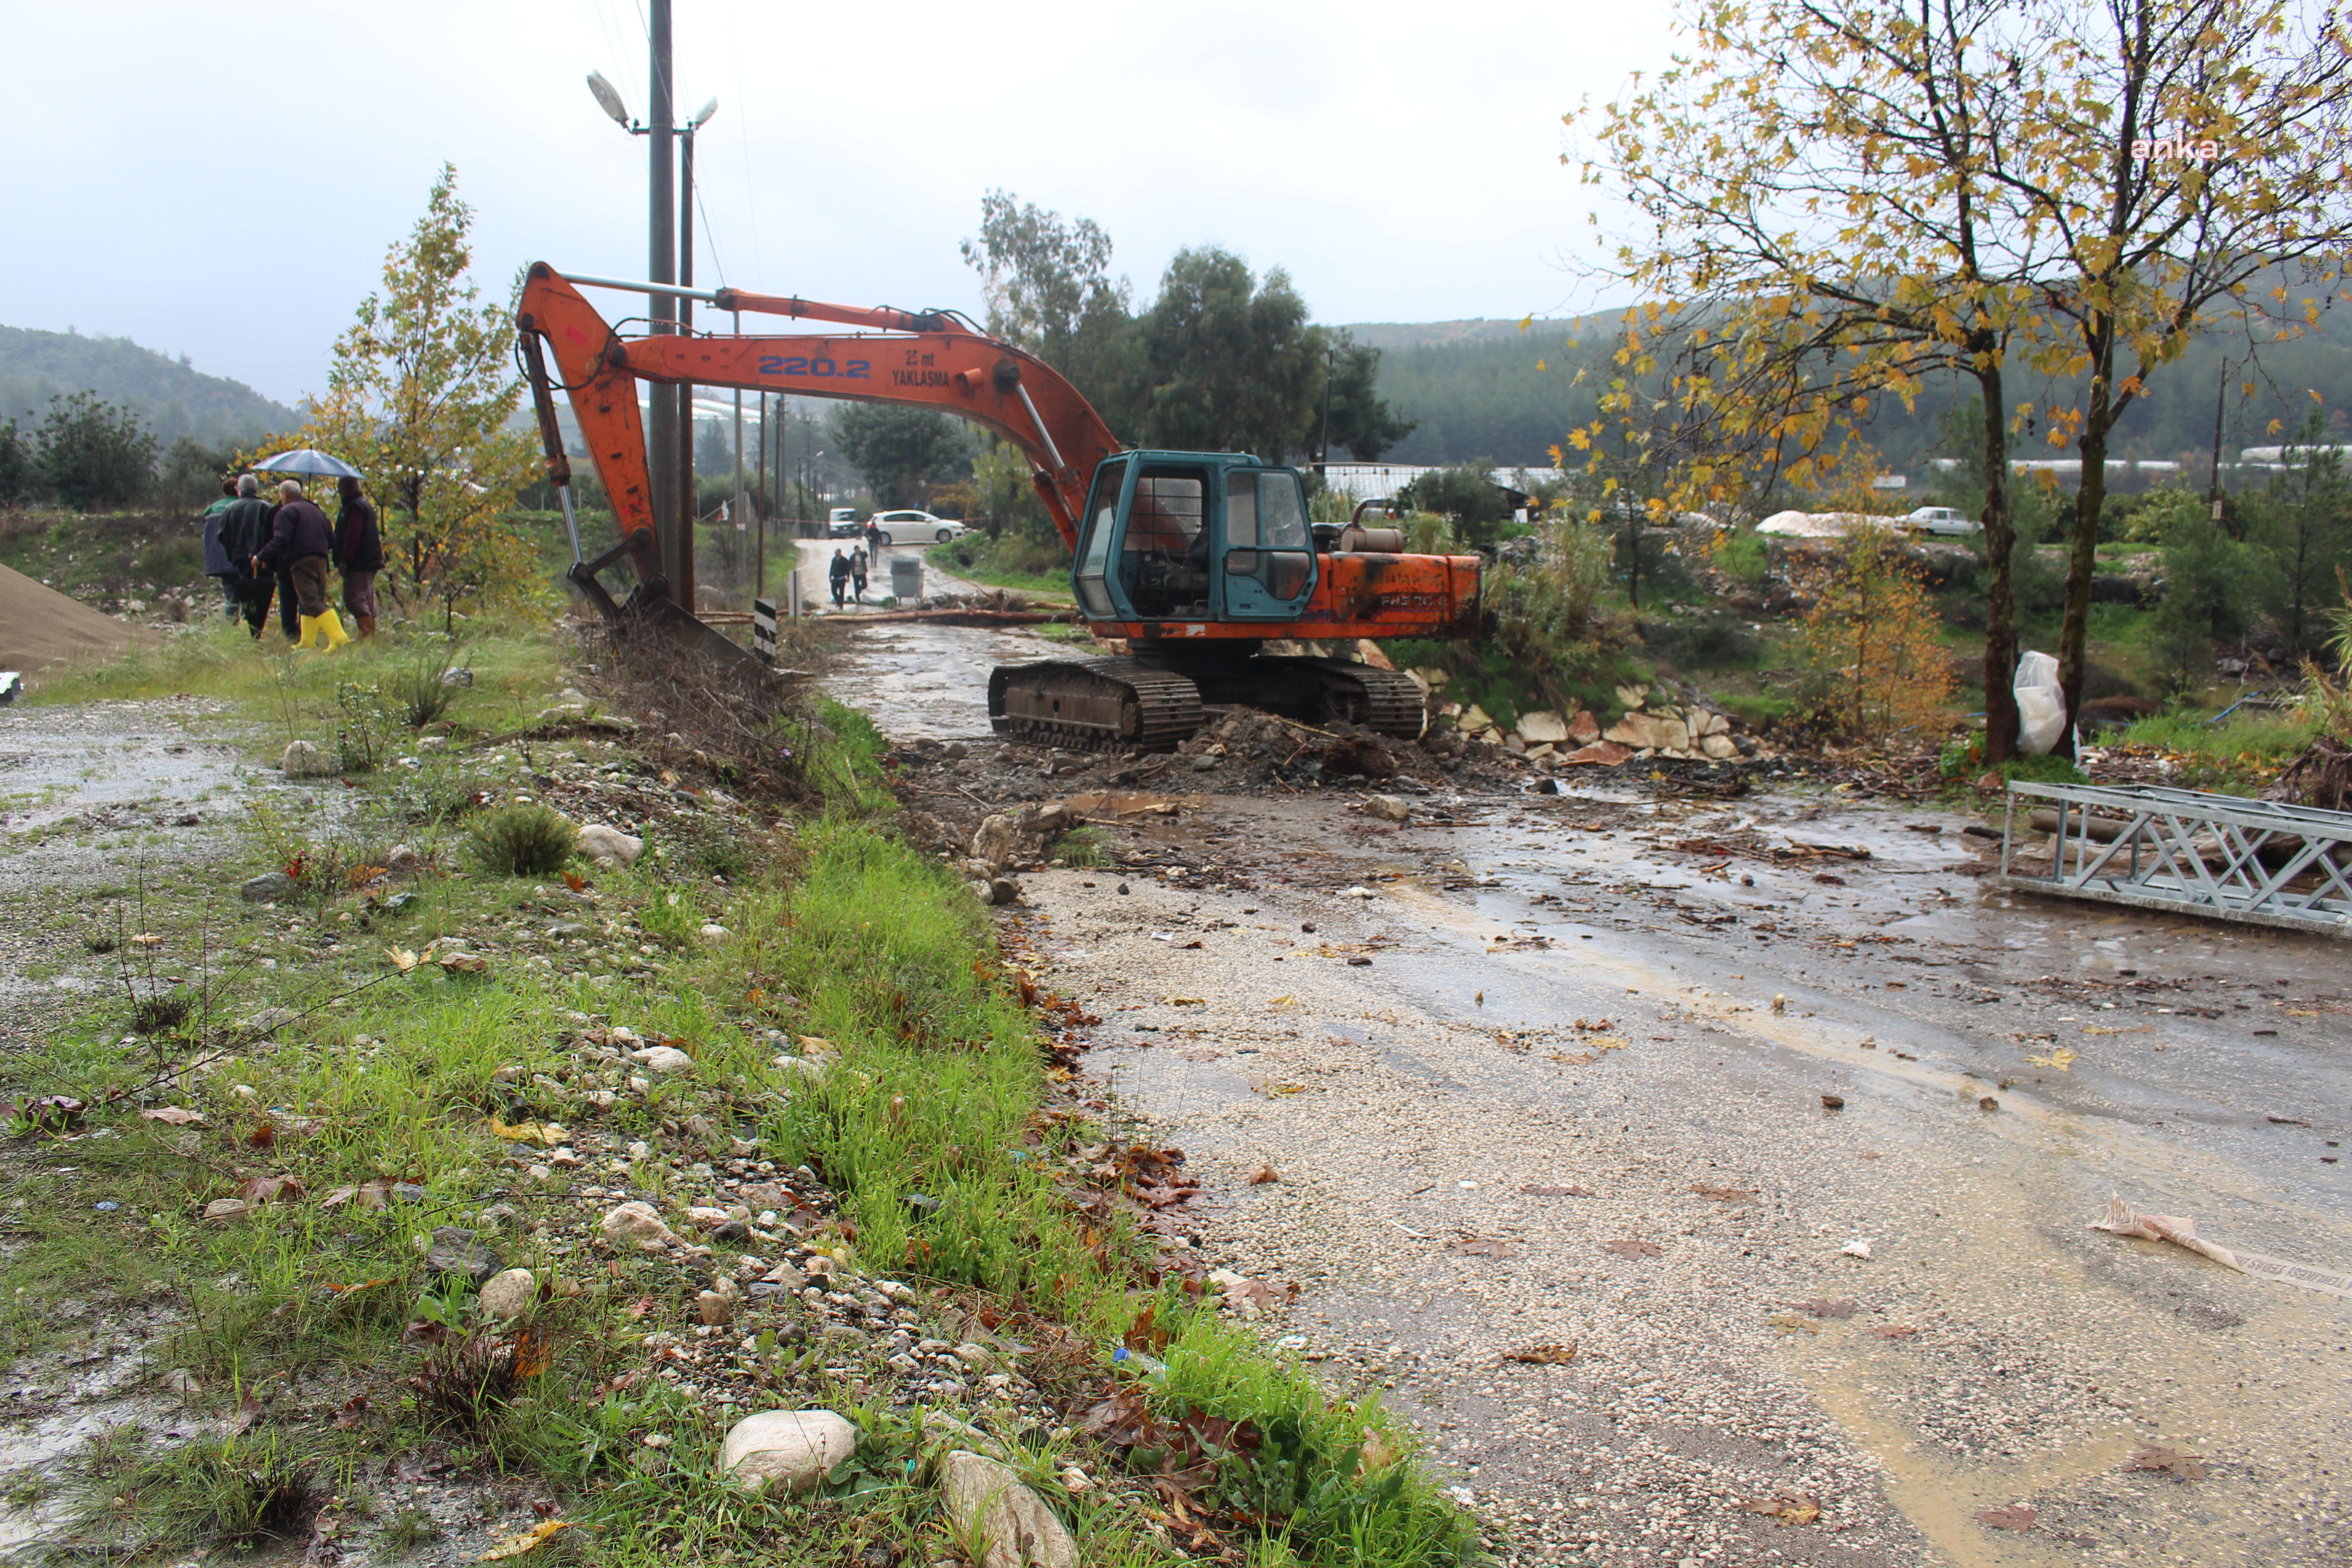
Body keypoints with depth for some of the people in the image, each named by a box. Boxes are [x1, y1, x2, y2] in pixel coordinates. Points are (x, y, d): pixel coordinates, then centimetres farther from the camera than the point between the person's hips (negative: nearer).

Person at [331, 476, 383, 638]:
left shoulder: (355, 507, -13)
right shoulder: (365, 504, 20)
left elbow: (353, 537, -21)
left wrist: (344, 561, -22)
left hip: (359, 564, -11)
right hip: (369, 562, 11)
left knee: (355, 600, -12)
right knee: (366, 601, 13)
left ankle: (367, 635, -17)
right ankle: (371, 635, 15)